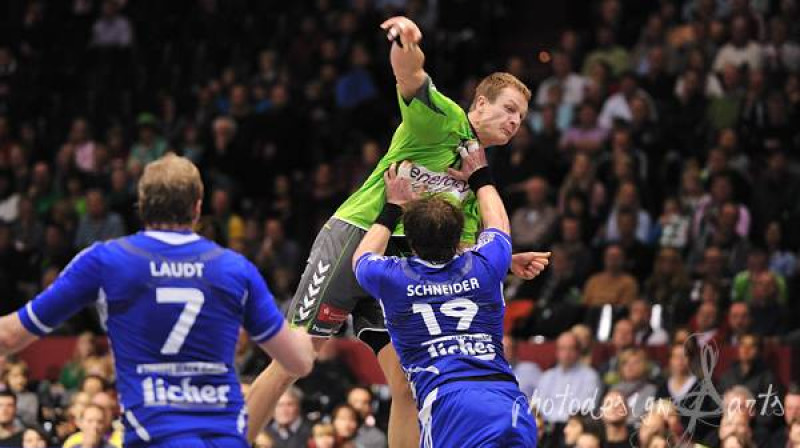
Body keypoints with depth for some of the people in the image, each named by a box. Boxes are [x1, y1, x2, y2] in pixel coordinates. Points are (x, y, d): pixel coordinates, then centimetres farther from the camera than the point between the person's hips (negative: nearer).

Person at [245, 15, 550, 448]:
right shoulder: (444, 118, -3)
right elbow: (408, 74, -23)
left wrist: (508, 262, 4)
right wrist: (406, 42, -46)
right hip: (352, 237, -7)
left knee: (405, 385, -6)